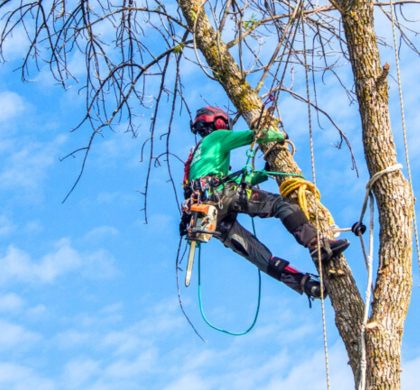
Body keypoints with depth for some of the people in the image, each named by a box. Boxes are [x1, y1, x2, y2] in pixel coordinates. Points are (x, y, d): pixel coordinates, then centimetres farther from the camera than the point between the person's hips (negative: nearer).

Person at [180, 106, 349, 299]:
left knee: (256, 252, -2)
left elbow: (236, 181, 40)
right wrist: (281, 136, 27)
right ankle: (317, 245, -26)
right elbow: (255, 135, 9)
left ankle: (303, 283, -11)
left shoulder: (196, 154, 40)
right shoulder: (217, 136, 17)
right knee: (280, 204, -10)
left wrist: (264, 174, 44)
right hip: (220, 194, -8)